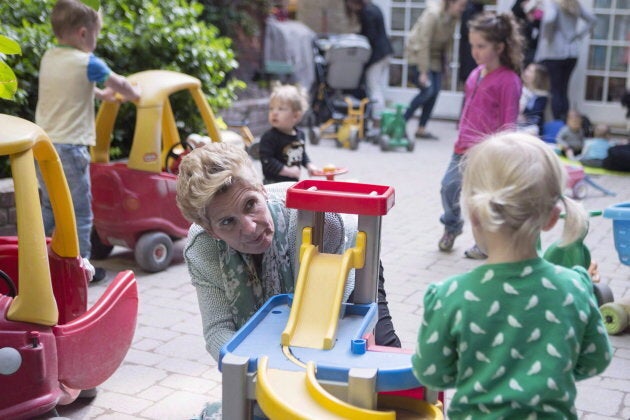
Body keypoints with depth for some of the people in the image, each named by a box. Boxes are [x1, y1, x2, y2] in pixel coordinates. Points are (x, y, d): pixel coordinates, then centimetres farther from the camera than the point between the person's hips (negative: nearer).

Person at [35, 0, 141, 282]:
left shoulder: (48, 58, 11)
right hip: (70, 146, -7)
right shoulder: (87, 62, -9)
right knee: (80, 211, 1)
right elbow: (120, 85, 4)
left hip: (44, 144, 8)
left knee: (49, 207, 18)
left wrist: (100, 94, 40)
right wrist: (134, 94, 25)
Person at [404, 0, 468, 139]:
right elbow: (423, 44, -25)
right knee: (427, 90, -16)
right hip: (418, 52, -7)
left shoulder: (454, 17, -6)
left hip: (435, 54, 7)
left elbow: (448, 41, 4)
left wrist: (445, 62, 0)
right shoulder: (432, 14, -25)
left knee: (435, 91, -1)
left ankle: (421, 129, 8)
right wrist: (423, 72, -25)